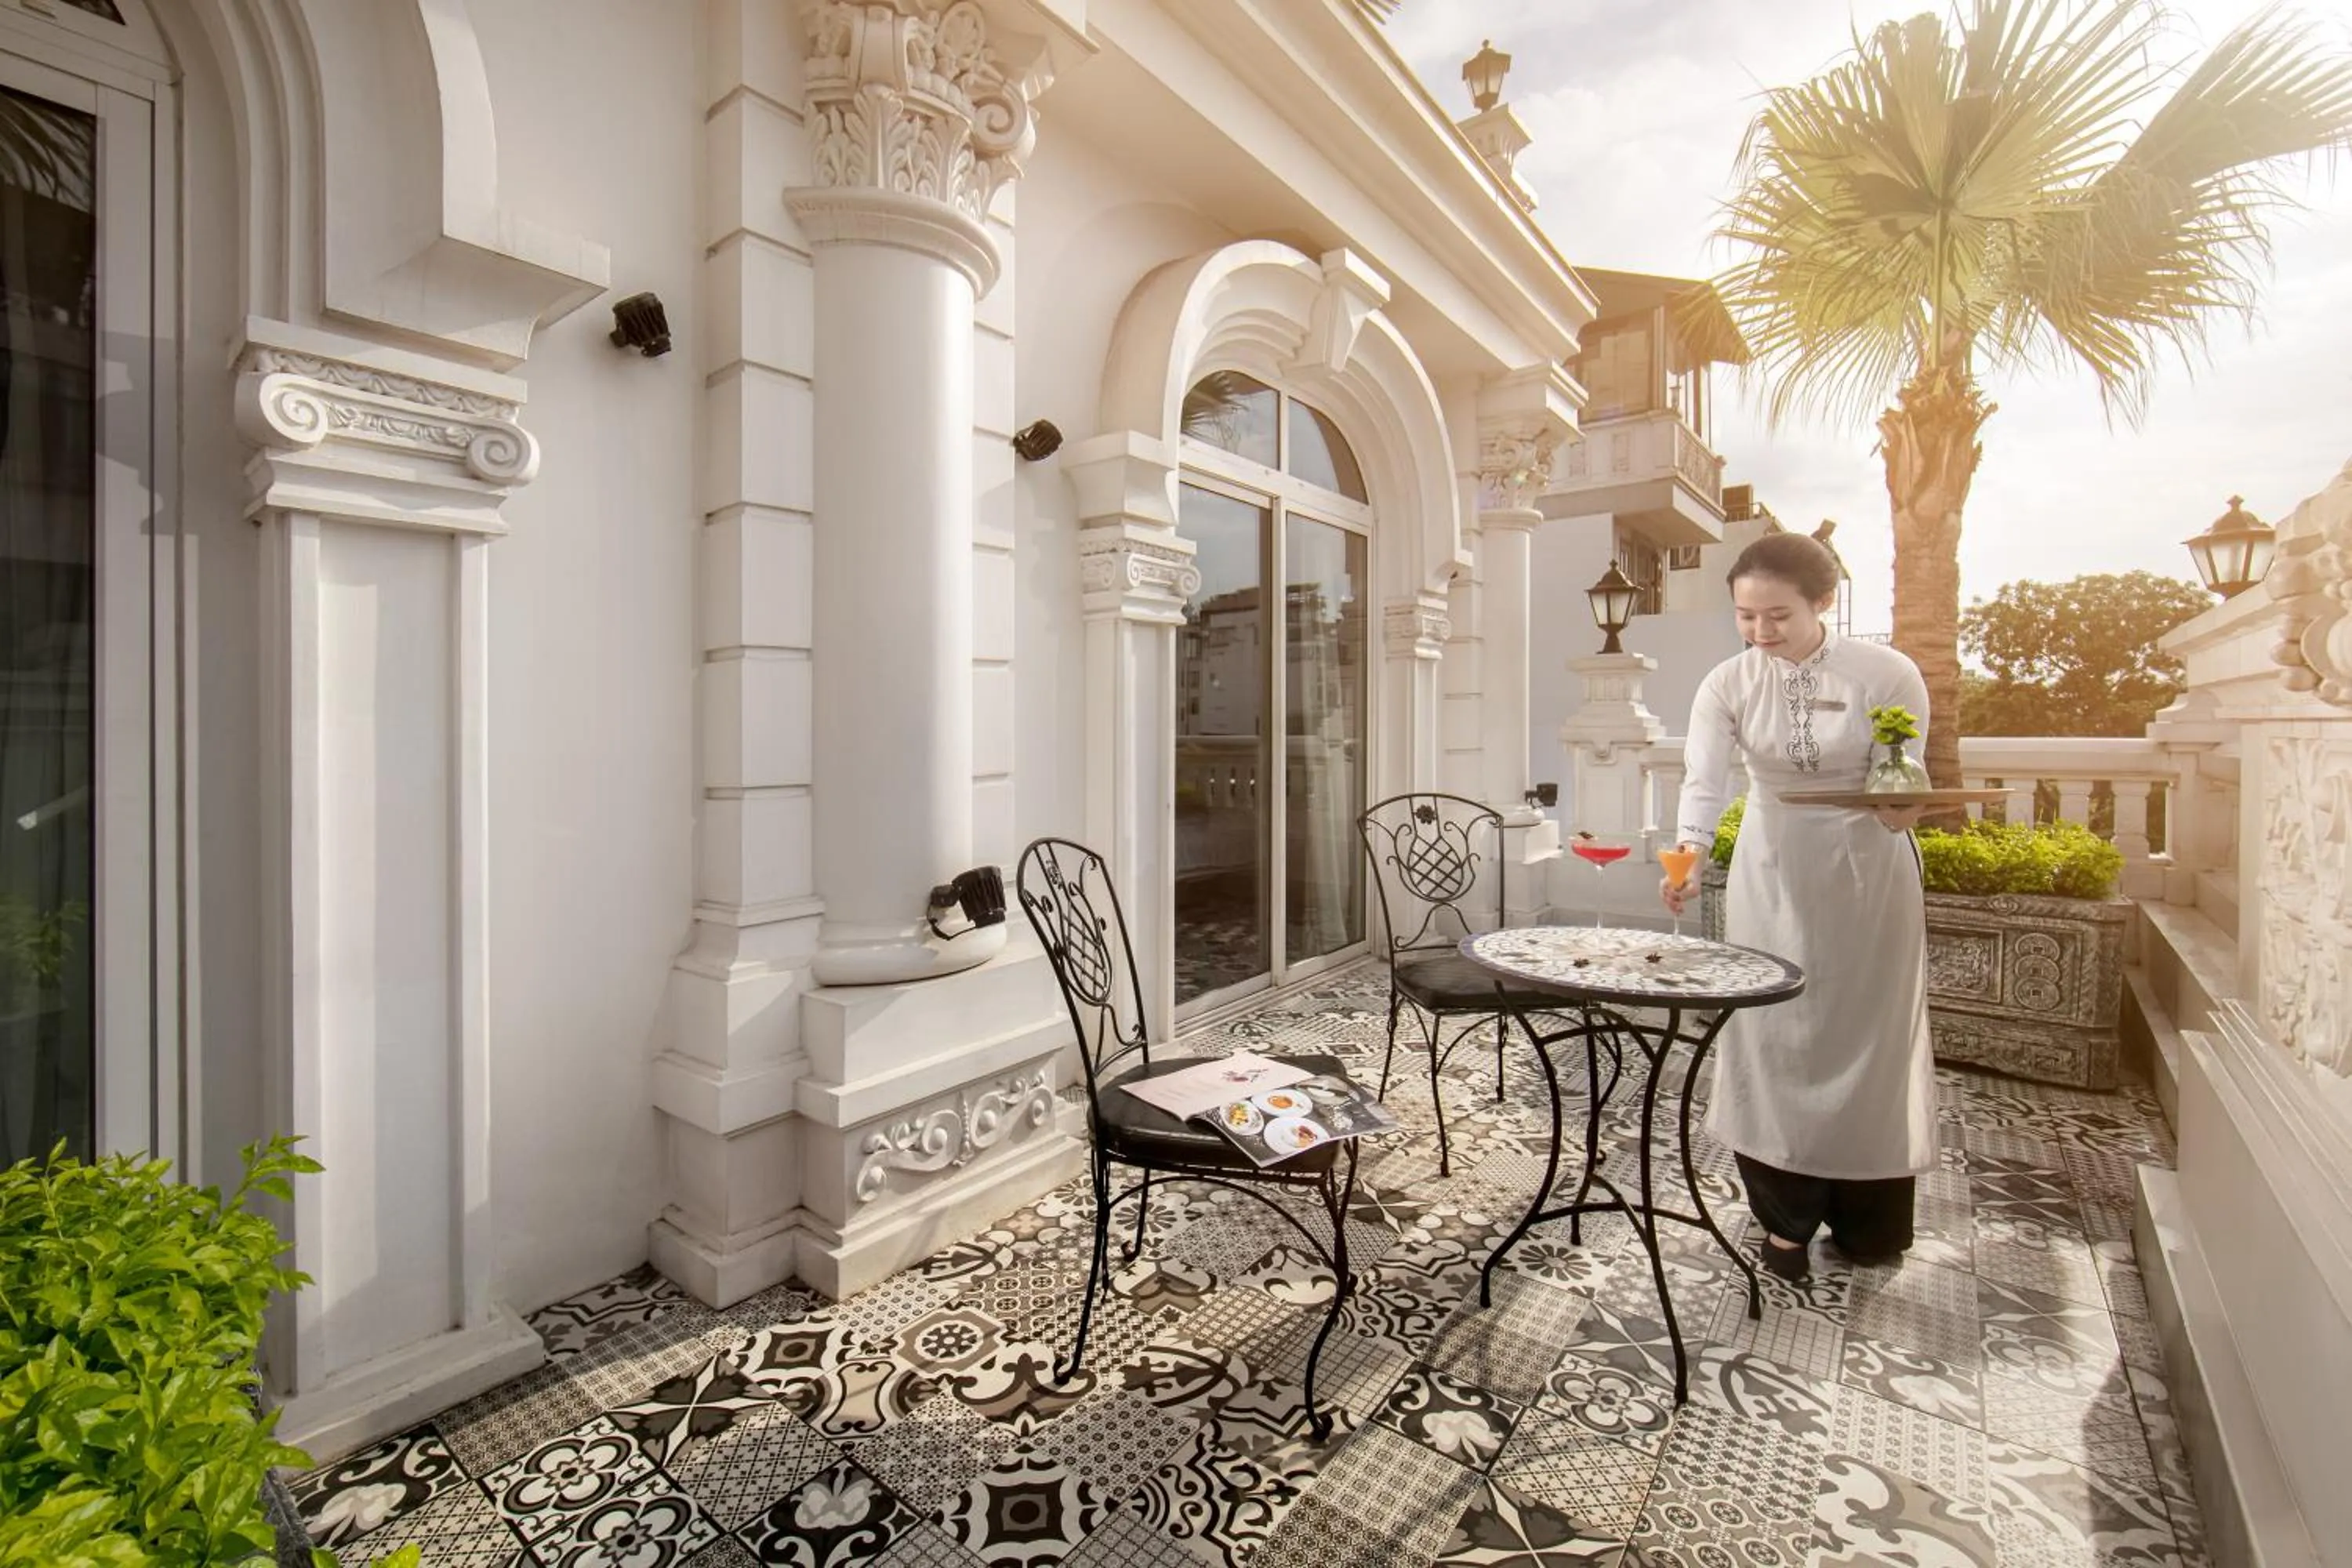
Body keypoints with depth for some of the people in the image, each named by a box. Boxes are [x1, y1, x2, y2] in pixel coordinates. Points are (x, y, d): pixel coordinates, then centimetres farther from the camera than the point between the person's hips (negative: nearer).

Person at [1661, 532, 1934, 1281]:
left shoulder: (1887, 675, -13)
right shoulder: (1727, 685, -10)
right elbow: (1704, 778, -23)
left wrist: (1900, 804, -29)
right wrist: (1687, 854, -40)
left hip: (1866, 871, -1)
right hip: (1772, 874, 1)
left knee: (1867, 1034, 8)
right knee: (1771, 1034, 2)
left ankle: (1869, 1222, 28)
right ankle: (1787, 1218, 18)